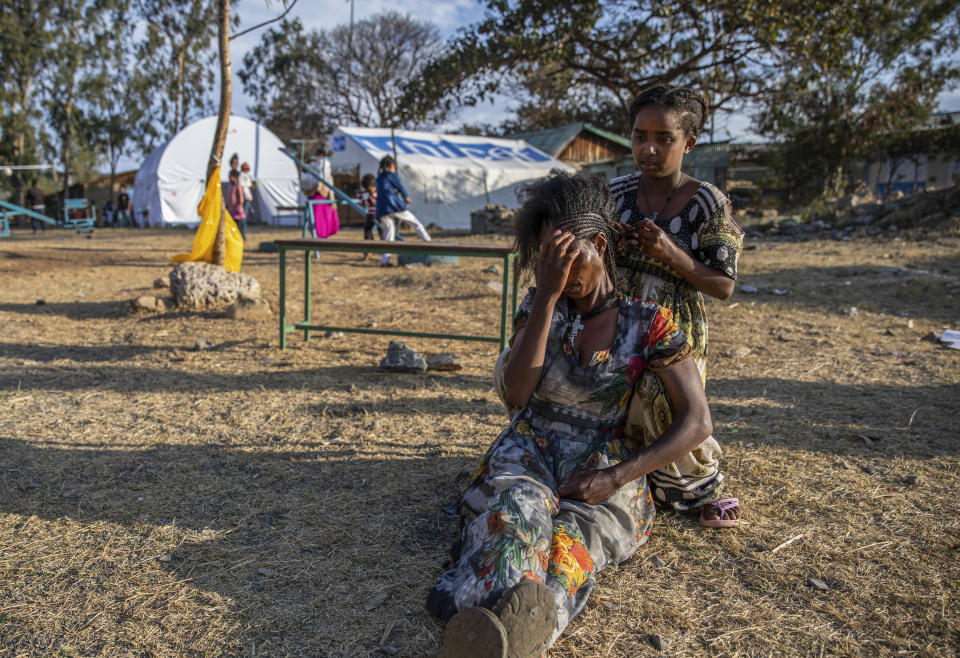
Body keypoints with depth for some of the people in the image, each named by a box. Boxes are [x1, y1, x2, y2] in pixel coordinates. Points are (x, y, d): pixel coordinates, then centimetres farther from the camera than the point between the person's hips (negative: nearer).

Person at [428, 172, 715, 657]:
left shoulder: (647, 323, -2)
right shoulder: (540, 304, 5)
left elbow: (696, 422, -5)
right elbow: (515, 393, -10)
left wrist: (615, 477, -17)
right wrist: (548, 295, -17)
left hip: (604, 469, -2)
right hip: (529, 455, 2)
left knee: (570, 543, -35)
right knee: (517, 510, -34)